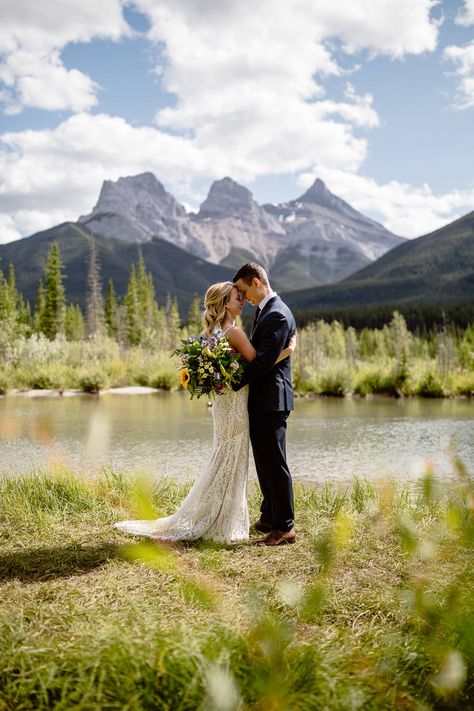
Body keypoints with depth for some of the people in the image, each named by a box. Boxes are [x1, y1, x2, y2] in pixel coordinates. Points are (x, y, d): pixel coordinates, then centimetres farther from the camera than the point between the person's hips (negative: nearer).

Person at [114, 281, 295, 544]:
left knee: (223, 463, 17)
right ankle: (223, 526, 11)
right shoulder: (235, 332, -17)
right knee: (231, 465, 1)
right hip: (236, 404, -9)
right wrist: (288, 349, -9)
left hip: (224, 402, 9)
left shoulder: (214, 332, 10)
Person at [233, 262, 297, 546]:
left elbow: (264, 361, -23)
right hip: (261, 399, 10)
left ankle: (285, 527, 4)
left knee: (274, 463, -4)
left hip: (271, 400, -10)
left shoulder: (277, 315, -17)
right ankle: (270, 518, 28)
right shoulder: (265, 310, 15)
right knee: (265, 462, 17)